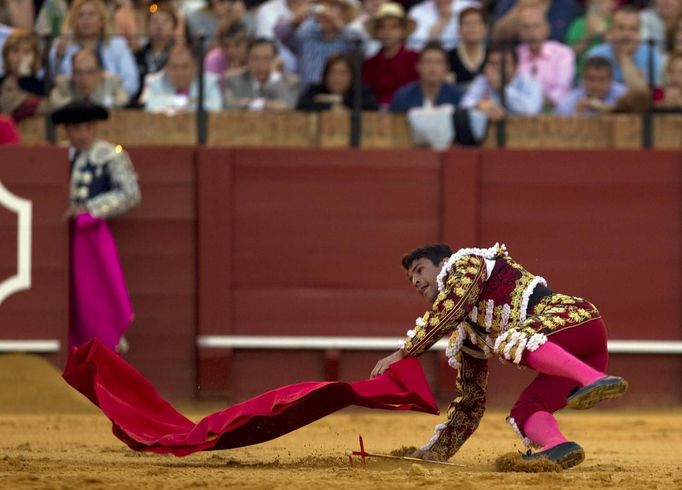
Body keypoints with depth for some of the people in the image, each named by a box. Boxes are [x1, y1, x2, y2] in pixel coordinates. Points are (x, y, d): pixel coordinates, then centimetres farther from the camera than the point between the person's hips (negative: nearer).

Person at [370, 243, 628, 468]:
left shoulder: (466, 264, 9)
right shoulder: (463, 333, 30)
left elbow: (449, 309, -11)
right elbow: (470, 398, 33)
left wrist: (404, 352, -10)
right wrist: (437, 450, 32)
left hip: (576, 318, -8)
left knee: (511, 342, -33)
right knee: (524, 412, -6)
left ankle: (595, 381, -55)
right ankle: (556, 446, -39)